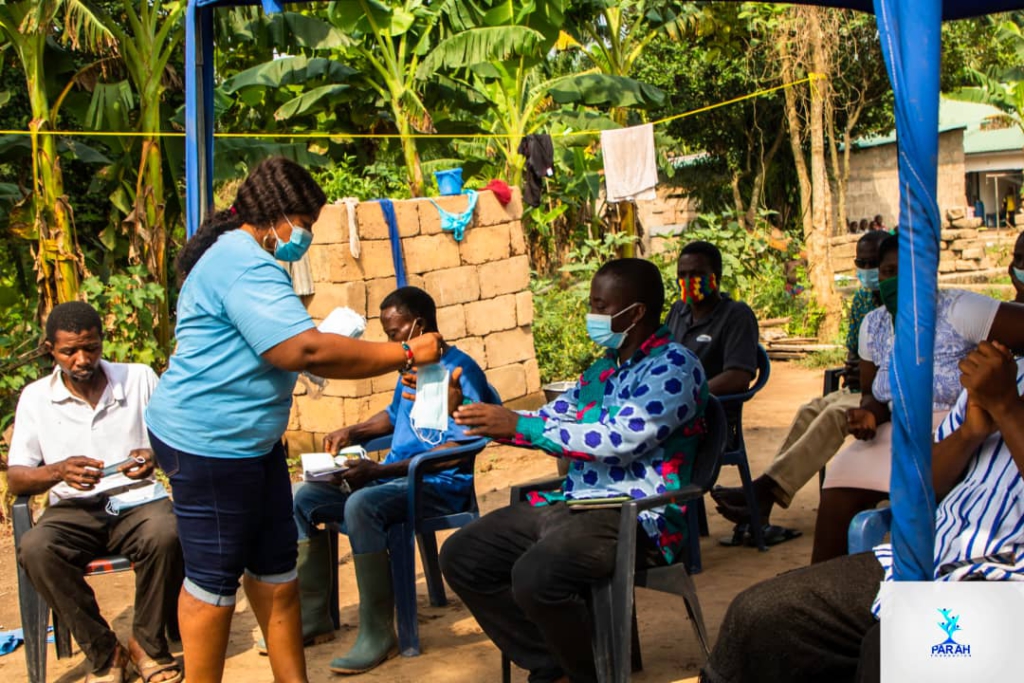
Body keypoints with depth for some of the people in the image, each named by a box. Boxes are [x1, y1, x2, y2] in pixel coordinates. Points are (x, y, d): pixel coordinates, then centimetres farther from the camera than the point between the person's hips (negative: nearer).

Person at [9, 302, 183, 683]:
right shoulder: (35, 398, 6)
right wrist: (58, 471, -21)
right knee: (34, 549, -33)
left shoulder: (140, 379, 6)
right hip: (74, 510, 1)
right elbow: (16, 479, 1)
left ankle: (148, 644, -9)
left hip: (139, 500, 0)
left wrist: (156, 456, -19)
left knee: (167, 535, -35)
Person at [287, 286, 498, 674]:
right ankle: (313, 617, 5)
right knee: (305, 499, 1)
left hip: (441, 485, -10)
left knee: (361, 505, -35)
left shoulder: (460, 371, -14)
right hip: (396, 478, 10)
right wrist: (353, 432, 12)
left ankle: (378, 635, -27)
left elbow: (459, 448, -23)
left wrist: (378, 470, -27)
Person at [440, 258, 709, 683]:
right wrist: (493, 422, 1)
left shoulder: (674, 367, -10)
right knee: (461, 557, 3)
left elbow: (619, 440, -21)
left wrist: (520, 425, -19)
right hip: (570, 503, 9)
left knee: (535, 576, -33)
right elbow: (558, 415, 20)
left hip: (636, 515, -9)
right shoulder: (606, 366, 18)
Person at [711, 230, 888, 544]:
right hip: (862, 388, 7)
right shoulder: (861, 300, 16)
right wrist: (852, 371, -5)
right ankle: (762, 505, -28)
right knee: (810, 410, -17)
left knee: (835, 413, -31)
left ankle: (764, 489, -40)